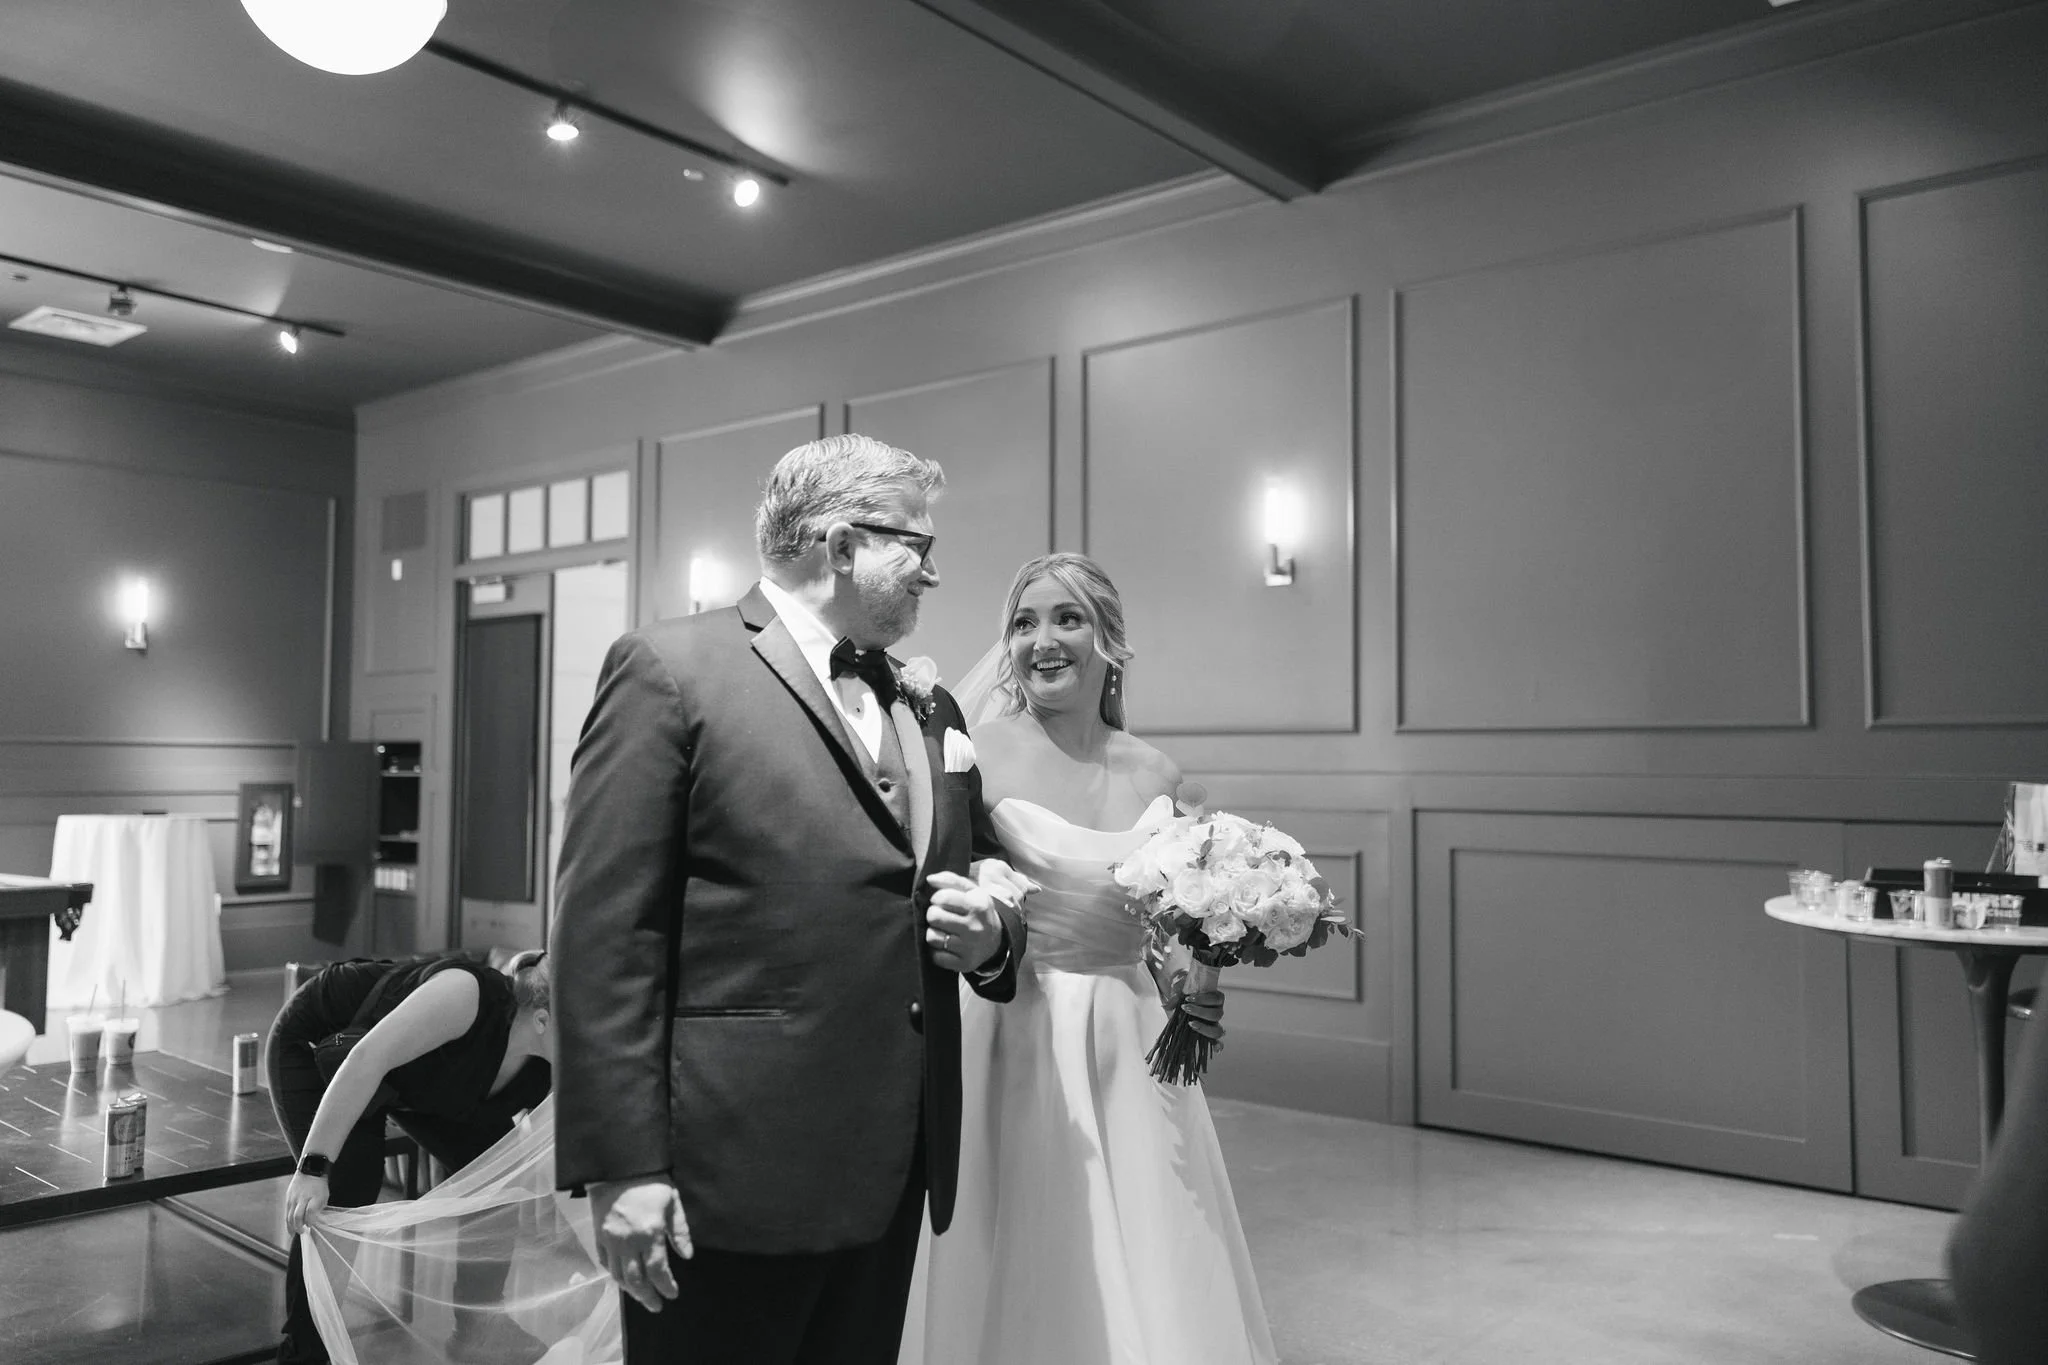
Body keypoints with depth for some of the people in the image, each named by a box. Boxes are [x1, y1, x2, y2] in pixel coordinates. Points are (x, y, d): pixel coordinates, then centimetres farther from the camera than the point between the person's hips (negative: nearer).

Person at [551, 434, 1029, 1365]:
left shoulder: (932, 711, 13)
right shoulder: (669, 670, -8)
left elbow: (982, 891, 21)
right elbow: (605, 937, -12)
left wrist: (990, 936, -2)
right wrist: (622, 1168, -15)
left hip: (892, 1178, 7)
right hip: (733, 1177, -6)